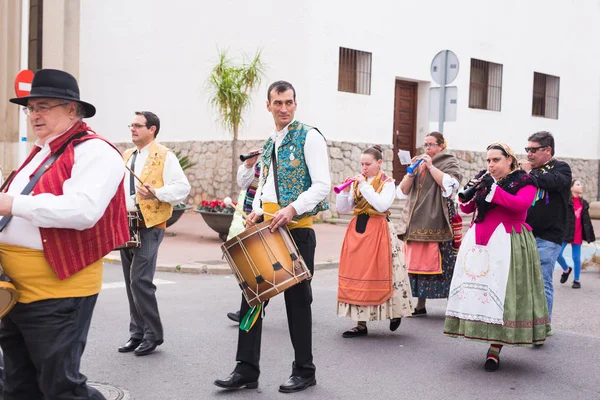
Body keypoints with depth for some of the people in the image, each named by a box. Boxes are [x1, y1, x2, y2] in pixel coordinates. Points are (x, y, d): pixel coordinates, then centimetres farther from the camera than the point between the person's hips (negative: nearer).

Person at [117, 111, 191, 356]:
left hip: (149, 226, -7)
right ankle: (137, 334, 20)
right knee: (131, 283, 11)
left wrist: (156, 193, -26)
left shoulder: (164, 156, -5)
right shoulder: (126, 156, 17)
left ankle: (153, 334, -1)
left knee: (140, 281, -14)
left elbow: (182, 188, -12)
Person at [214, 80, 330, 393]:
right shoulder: (268, 143, 15)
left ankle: (304, 371, 17)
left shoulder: (309, 137, -6)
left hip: (297, 229, -7)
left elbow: (322, 185, -14)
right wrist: (257, 209, 5)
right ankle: (247, 369, 12)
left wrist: (292, 208, -26)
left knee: (297, 300, 3)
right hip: (266, 228, 7)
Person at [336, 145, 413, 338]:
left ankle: (395, 313, 17)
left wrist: (365, 186, -17)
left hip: (378, 232, -5)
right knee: (357, 275, 2)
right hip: (357, 231, 5)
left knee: (378, 275, -6)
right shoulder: (357, 182, 12)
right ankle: (361, 324, 8)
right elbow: (342, 209, 9)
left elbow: (382, 205, -20)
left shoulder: (388, 183, -1)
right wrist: (345, 191, -7)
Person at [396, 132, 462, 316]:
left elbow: (449, 184, -13)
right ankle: (420, 305, 11)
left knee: (442, 262, -9)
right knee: (418, 261, 4)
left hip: (438, 221, -5)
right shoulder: (420, 163, 21)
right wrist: (412, 170, 1)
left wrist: (430, 166, -8)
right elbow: (403, 190, 14)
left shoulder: (449, 162, 7)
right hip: (417, 221, 5)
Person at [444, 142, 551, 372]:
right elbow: (466, 209, 14)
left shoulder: (524, 181, 2)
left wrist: (492, 189, -18)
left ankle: (495, 350, -5)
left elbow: (521, 204, -16)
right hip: (479, 242, 5)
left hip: (507, 243, -5)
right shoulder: (484, 179, 16)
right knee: (475, 288, -2)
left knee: (501, 293, -8)